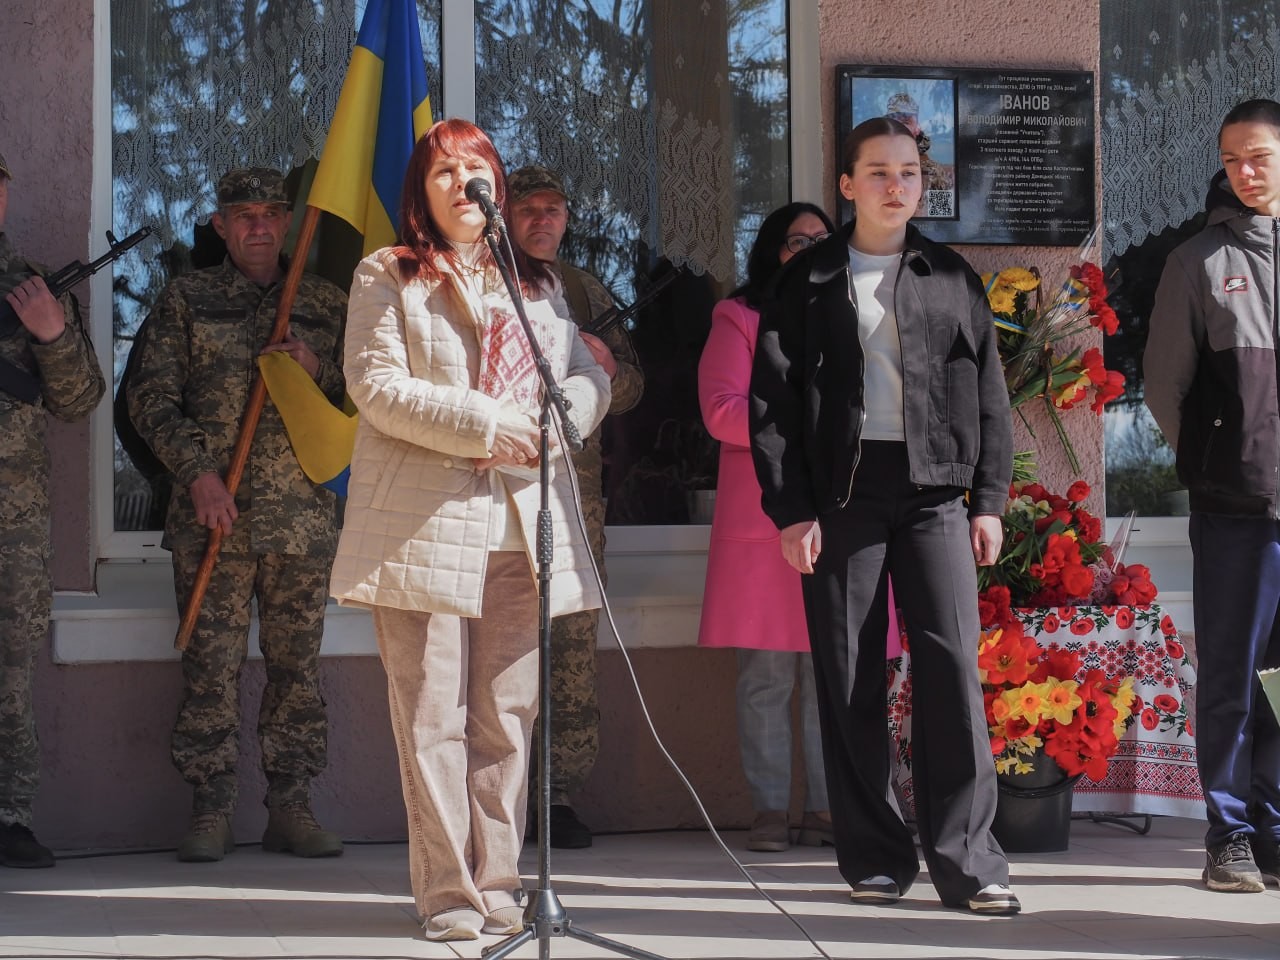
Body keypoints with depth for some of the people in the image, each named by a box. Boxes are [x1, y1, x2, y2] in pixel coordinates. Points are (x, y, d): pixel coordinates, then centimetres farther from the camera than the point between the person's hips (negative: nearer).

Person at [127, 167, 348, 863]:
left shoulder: (325, 304, 12)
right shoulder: (185, 300, 7)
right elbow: (150, 396, 2)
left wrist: (317, 370, -6)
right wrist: (197, 472, -10)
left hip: (303, 515, 2)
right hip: (212, 513, -2)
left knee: (298, 666, 4)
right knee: (211, 667, -2)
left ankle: (290, 807, 11)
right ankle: (211, 812, 5)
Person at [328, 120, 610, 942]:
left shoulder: (534, 284, 20)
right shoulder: (387, 278, 6)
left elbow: (591, 375, 14)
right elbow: (375, 385, -6)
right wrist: (487, 425, -13)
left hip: (522, 526, 4)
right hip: (425, 525, -4)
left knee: (506, 717, 3)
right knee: (433, 717, -4)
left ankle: (498, 885, 8)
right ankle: (449, 895, 0)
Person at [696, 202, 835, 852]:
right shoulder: (740, 320, 8)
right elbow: (721, 411, -4)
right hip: (765, 522, -4)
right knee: (767, 675, -5)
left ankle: (827, 808, 5)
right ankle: (770, 810, 0)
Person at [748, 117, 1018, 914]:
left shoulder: (953, 277, 12)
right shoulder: (808, 282, 7)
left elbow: (989, 395, 12)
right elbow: (773, 400, 3)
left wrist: (989, 500, 4)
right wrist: (789, 509, -6)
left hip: (935, 491, 1)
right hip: (841, 494, -1)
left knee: (953, 663, -8)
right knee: (850, 678, 1)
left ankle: (966, 859, -4)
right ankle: (876, 858, 9)